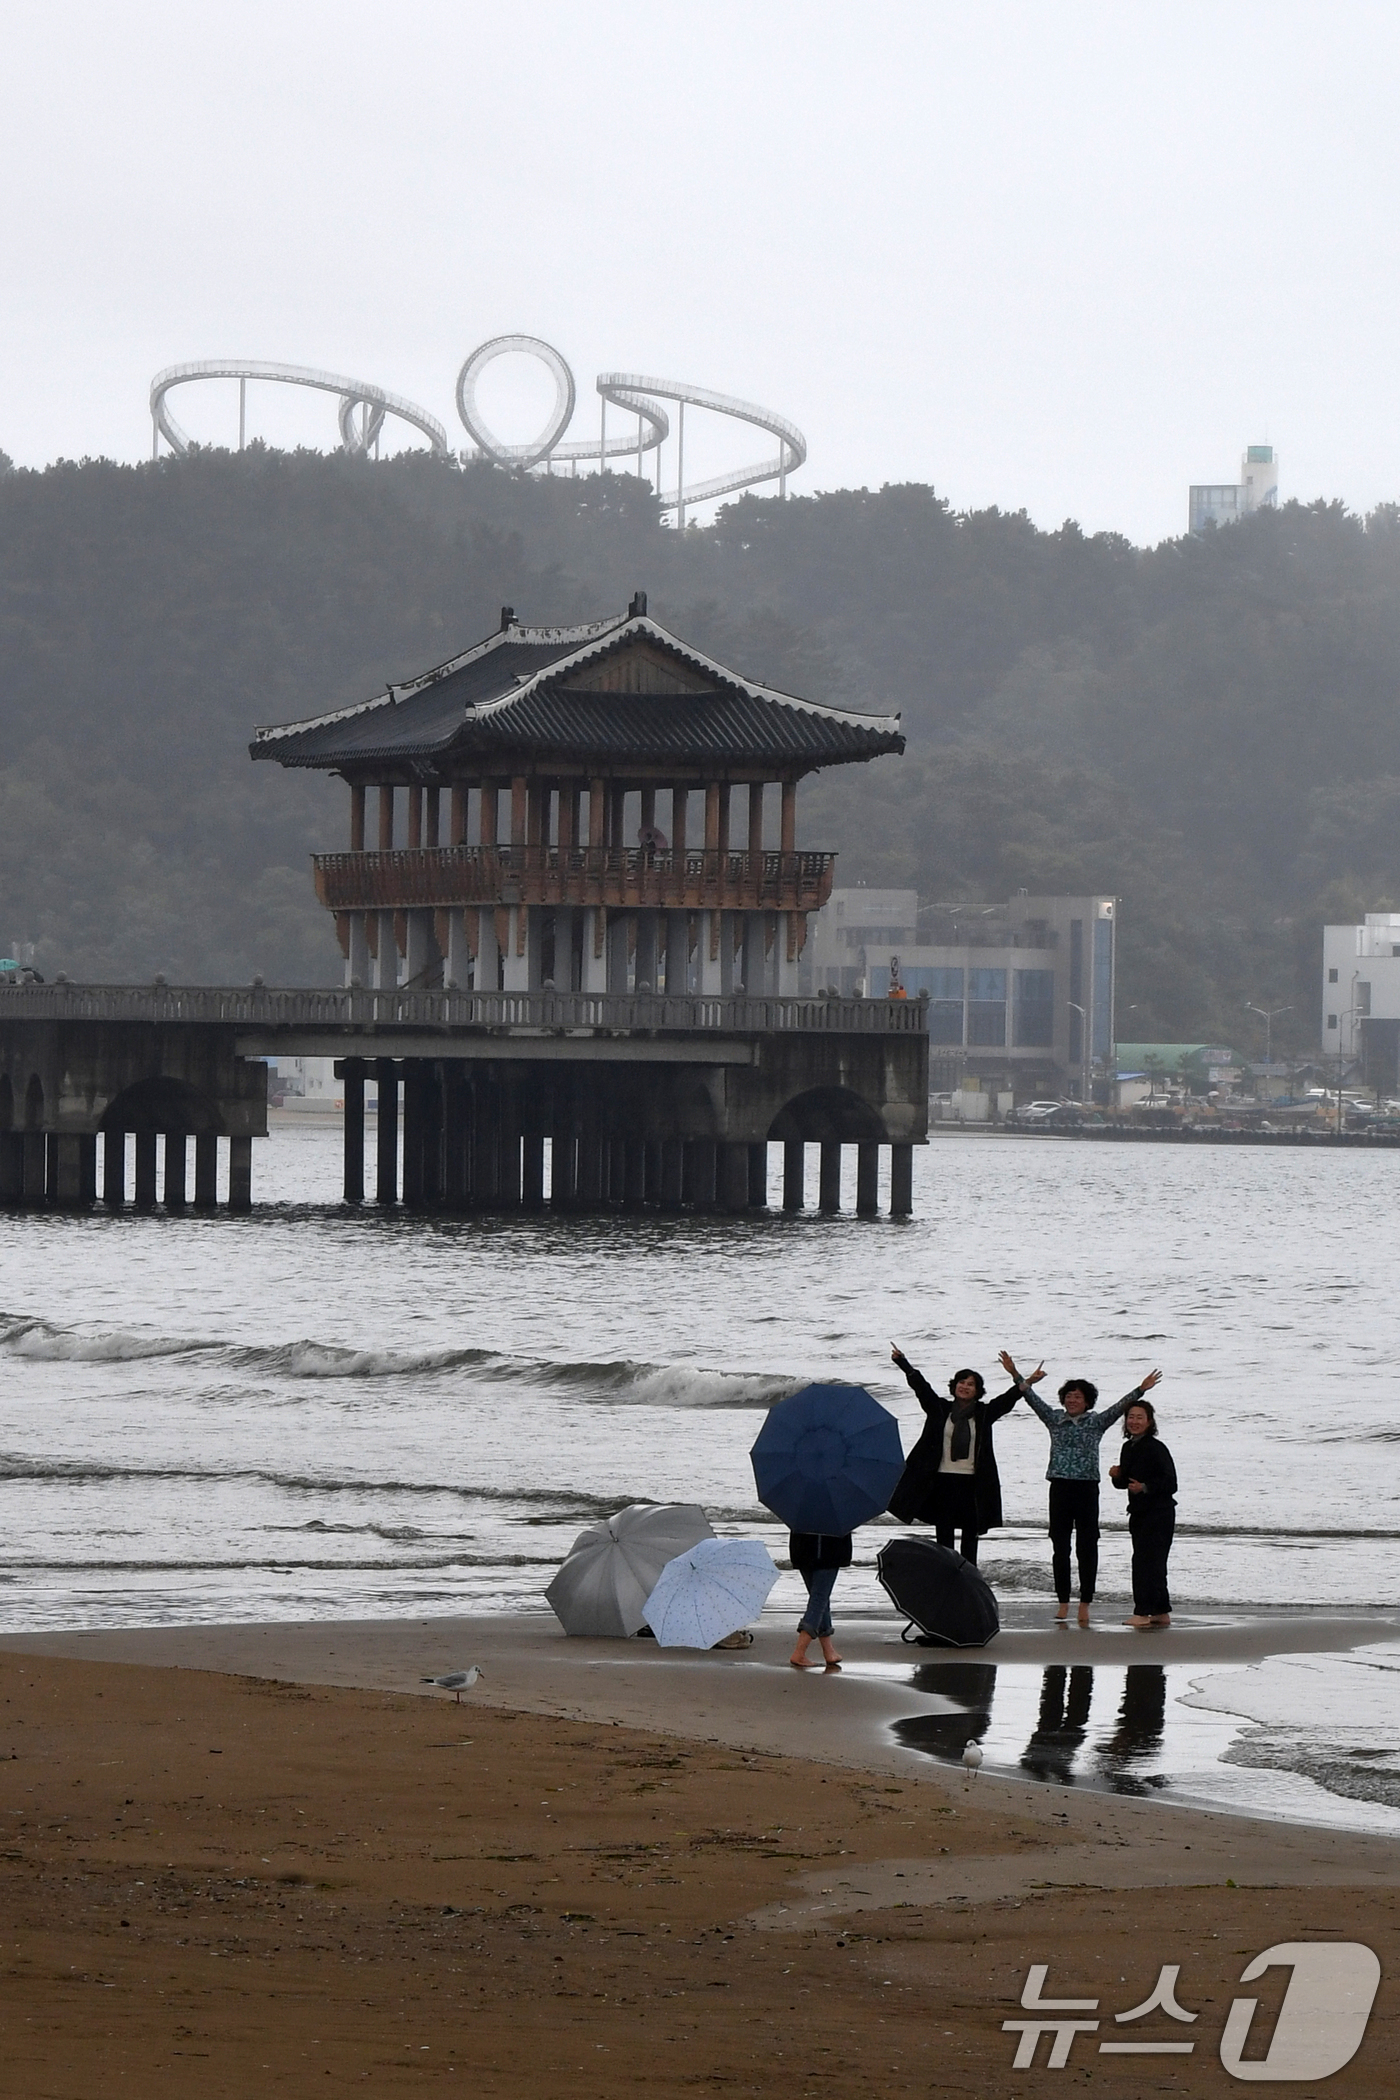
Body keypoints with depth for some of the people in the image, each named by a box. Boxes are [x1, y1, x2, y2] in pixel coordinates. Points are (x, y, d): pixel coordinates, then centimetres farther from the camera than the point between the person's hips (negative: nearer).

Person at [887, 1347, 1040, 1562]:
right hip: (943, 1479, 0)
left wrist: (1026, 1383, -14)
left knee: (970, 1532, 5)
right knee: (944, 1532, 4)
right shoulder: (940, 1409, 6)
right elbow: (921, 1386, 0)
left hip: (972, 1481, 0)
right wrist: (903, 1362, -9)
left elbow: (1007, 1399, 0)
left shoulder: (983, 1413, 6)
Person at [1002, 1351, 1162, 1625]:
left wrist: (1141, 1390, -17)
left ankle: (1085, 1603, 1)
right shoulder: (1055, 1419, 10)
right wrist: (1016, 1376, -6)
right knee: (1060, 1548, 4)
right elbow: (1033, 1399, 4)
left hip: (1087, 1489, -2)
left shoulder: (1096, 1422, 6)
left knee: (1087, 1548, -1)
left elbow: (1119, 1407, -4)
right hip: (1060, 1487, 2)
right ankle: (1062, 1602, 9)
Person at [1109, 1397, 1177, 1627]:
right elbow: (1124, 1483, 18)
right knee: (1152, 1564, 13)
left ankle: (1143, 1612, -11)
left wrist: (1146, 1487, -27)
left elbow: (1170, 1483, -16)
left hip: (1158, 1513, -9)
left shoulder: (1156, 1448, -14)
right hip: (1139, 1513, 9)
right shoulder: (1129, 1447, 10)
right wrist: (1117, 1476, -3)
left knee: (1145, 1560, -12)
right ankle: (1161, 1612, 20)